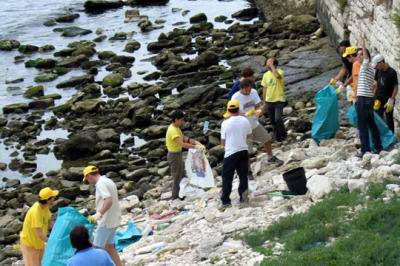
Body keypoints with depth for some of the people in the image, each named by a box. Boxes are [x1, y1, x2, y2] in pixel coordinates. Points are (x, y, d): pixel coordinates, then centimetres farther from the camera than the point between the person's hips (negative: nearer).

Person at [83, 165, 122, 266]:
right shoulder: (109, 181, 13)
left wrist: (99, 214, -36)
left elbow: (109, 201, -30)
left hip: (106, 222, -9)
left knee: (97, 248, -1)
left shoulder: (101, 183, -17)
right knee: (109, 247, 16)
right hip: (113, 220, 10)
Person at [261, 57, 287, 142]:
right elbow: (265, 88, 11)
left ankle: (283, 134, 6)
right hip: (269, 101, 5)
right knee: (273, 121, 11)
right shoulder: (266, 75, 5)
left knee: (278, 119, -17)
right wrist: (264, 101, 10)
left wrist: (272, 66, -27)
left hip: (279, 100, -5)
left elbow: (277, 76, -38)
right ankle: (277, 136, 28)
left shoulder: (280, 72, -11)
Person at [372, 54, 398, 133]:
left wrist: (391, 100, -17)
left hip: (388, 100, -5)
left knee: (389, 119, 3)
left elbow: (396, 87, -12)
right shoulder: (378, 71, 2)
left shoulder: (392, 72, -15)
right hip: (379, 99, 5)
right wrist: (374, 95, 10)